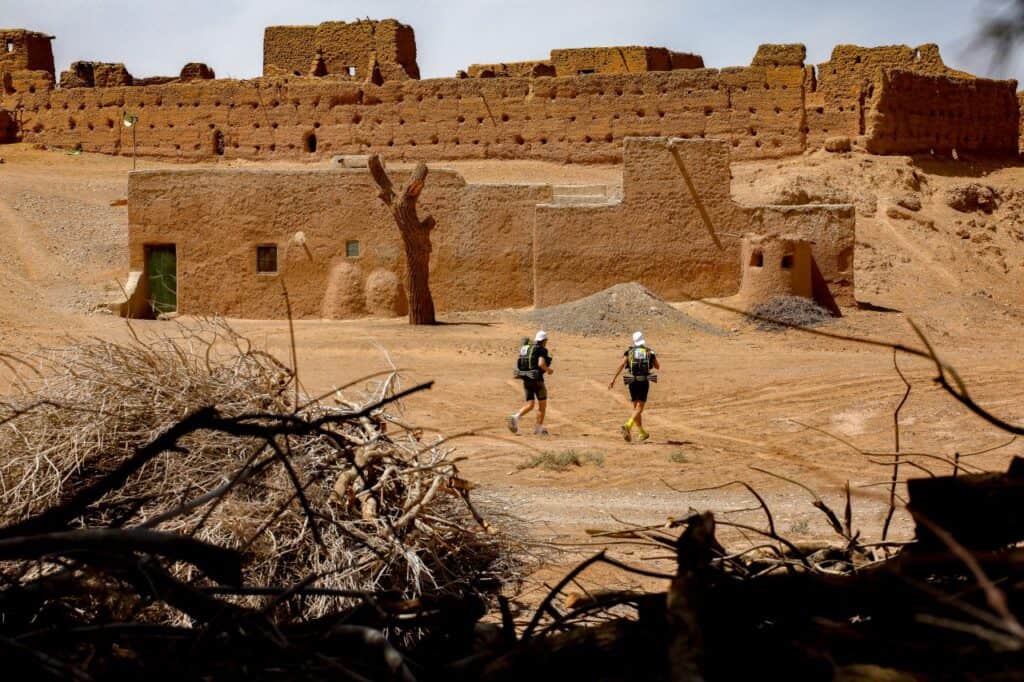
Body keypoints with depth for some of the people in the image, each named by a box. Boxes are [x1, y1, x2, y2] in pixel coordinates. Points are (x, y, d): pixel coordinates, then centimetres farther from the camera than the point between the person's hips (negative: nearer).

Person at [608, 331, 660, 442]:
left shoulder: (629, 351, 4)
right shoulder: (649, 352, 5)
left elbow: (621, 364, -9)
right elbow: (658, 367, 17)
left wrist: (613, 379, -10)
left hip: (632, 382, 2)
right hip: (644, 382, -2)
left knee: (636, 407, 16)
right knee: (639, 408, -7)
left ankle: (642, 433, 23)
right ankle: (628, 426, -33)